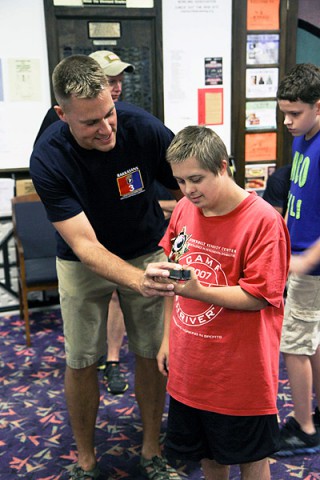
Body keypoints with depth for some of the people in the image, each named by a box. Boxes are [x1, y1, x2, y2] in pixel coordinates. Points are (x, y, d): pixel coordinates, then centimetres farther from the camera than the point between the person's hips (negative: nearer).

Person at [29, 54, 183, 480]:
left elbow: (189, 193, -13)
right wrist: (138, 281, -45)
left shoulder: (144, 128, -25)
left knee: (152, 354, 6)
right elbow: (84, 244, -28)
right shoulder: (48, 159, -26)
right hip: (83, 262, 0)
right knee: (81, 361, 6)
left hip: (147, 252, 1)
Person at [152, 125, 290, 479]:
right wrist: (168, 338, 9)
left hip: (240, 371, -5)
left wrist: (197, 290, -32)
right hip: (190, 366, 6)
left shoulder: (263, 221, -19)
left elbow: (257, 297, -20)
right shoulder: (183, 210, -1)